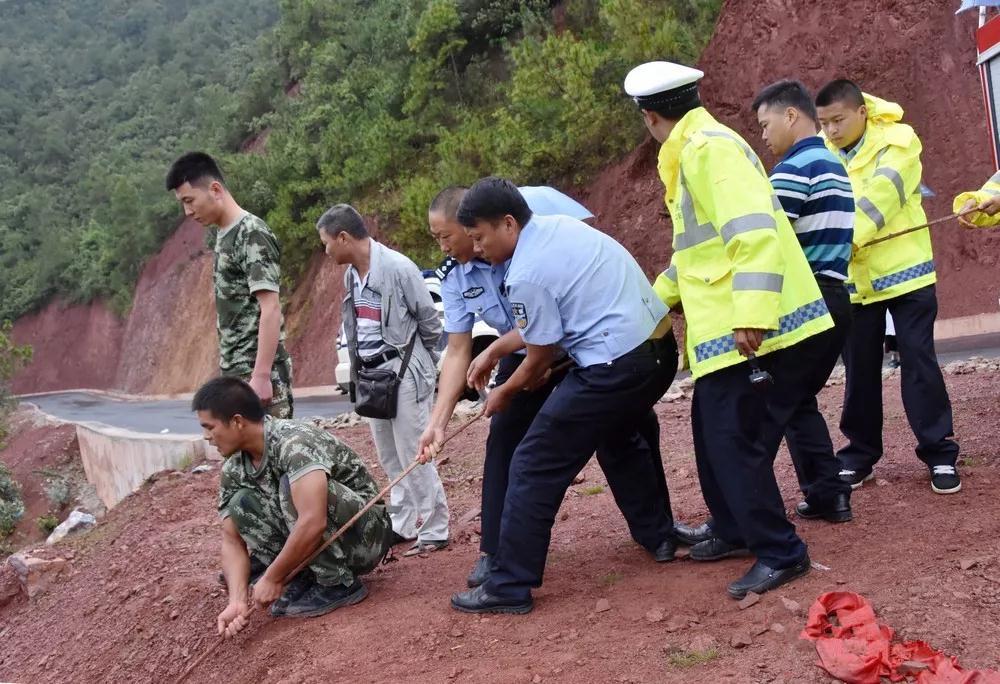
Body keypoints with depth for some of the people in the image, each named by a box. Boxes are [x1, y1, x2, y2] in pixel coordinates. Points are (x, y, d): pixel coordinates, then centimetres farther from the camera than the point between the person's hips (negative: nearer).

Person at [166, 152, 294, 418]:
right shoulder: (224, 236, 14)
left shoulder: (253, 234, -13)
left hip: (257, 372, -9)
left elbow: (271, 309, -19)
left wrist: (261, 375, -23)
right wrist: (228, 370, 19)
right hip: (235, 371, 9)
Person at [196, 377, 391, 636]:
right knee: (241, 502, -8)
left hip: (365, 533, -7)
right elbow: (232, 541, -4)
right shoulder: (233, 471, -3)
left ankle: (339, 584, -16)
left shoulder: (295, 443, -27)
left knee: (290, 487, -30)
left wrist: (272, 578, -26)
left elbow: (313, 523, -37)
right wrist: (237, 600, -20)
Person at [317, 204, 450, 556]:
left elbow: (429, 320, -8)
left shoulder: (398, 267, -15)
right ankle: (402, 525, 26)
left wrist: (420, 363, 3)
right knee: (390, 458, 14)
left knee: (413, 455, -3)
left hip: (404, 372, -8)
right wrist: (359, 370, 9)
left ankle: (434, 531, 6)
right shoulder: (351, 273, 8)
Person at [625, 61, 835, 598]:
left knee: (733, 435, -8)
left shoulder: (711, 147, -16)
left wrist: (751, 314, -32)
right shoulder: (690, 153, 17)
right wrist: (656, 298, 33)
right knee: (711, 427, 17)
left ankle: (781, 552, 3)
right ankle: (734, 529, 30)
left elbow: (754, 232, -27)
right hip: (722, 324, 10)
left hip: (746, 326, -10)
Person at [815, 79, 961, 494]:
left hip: (903, 271, -4)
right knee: (859, 370, 10)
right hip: (854, 280, 4)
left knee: (918, 363, 0)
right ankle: (859, 454, 22)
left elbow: (878, 199, -26)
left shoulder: (897, 142, -11)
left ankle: (940, 454, 11)